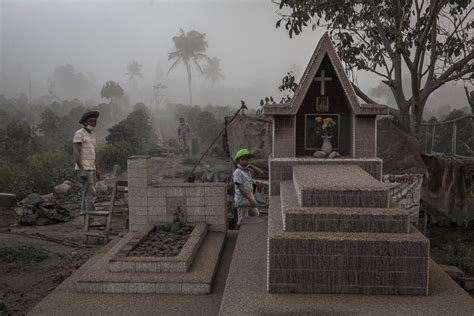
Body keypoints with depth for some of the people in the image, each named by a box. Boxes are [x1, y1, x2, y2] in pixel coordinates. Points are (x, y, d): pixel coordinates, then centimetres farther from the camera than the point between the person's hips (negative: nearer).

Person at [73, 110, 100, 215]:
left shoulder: (91, 135, 16)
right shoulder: (79, 134, -13)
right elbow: (76, 153, -19)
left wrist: (97, 170, 16)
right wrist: (82, 170, -25)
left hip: (90, 168, 9)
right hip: (84, 169, -9)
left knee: (87, 193, 9)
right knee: (91, 193, -11)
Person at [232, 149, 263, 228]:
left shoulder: (248, 170, 6)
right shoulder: (237, 172, -18)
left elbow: (260, 173, 7)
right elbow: (241, 188, -22)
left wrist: (251, 166, -3)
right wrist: (251, 200, -25)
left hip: (249, 199, 9)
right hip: (242, 201, -9)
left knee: (256, 216, 20)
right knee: (242, 221, -3)